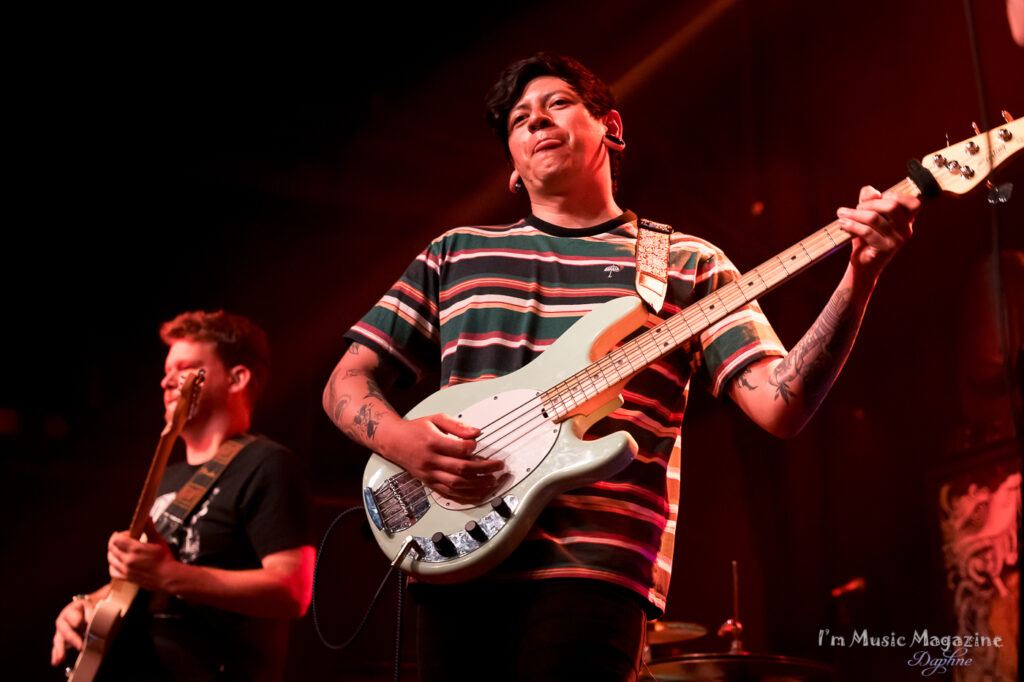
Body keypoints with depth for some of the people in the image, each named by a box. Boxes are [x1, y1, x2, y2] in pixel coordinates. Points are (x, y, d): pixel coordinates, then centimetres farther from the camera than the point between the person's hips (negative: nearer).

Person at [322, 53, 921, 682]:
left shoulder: (687, 263, 11)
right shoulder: (456, 253, 17)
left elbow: (781, 405, 0)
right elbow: (347, 382, 16)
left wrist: (860, 276, -13)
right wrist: (402, 439, -6)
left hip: (594, 564, -2)